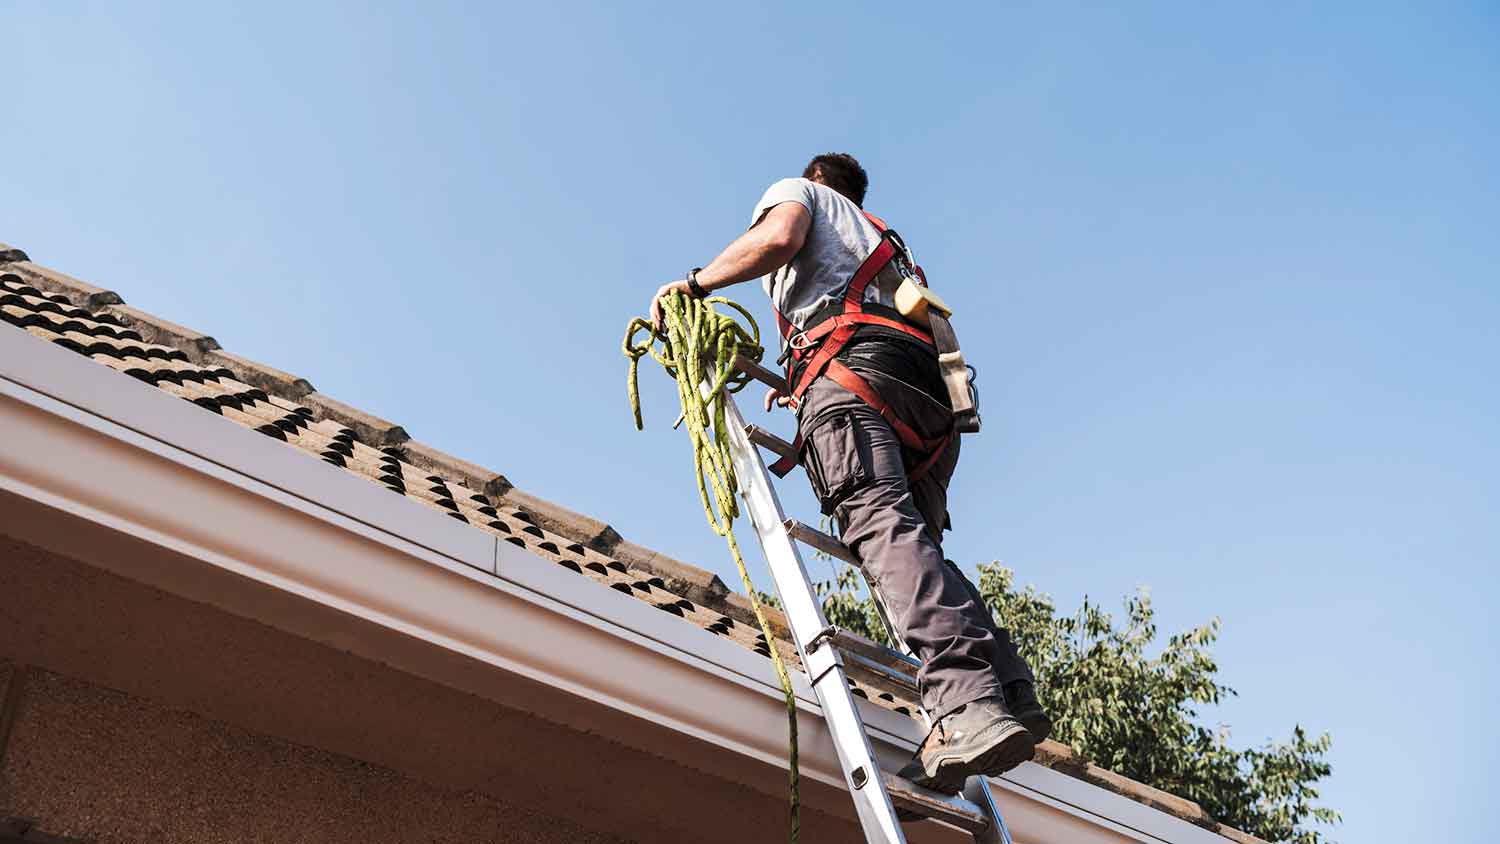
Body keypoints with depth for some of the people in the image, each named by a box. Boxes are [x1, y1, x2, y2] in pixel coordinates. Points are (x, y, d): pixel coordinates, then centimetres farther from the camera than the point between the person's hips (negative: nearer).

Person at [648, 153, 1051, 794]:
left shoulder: (798, 190, 26)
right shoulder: (883, 239, 45)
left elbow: (778, 237, 0)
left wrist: (697, 282, 9)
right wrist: (804, 388, 47)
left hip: (852, 357, -7)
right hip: (928, 390, 8)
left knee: (881, 523, -25)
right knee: (915, 544, 1)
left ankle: (968, 704, -44)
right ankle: (1012, 690, -20)